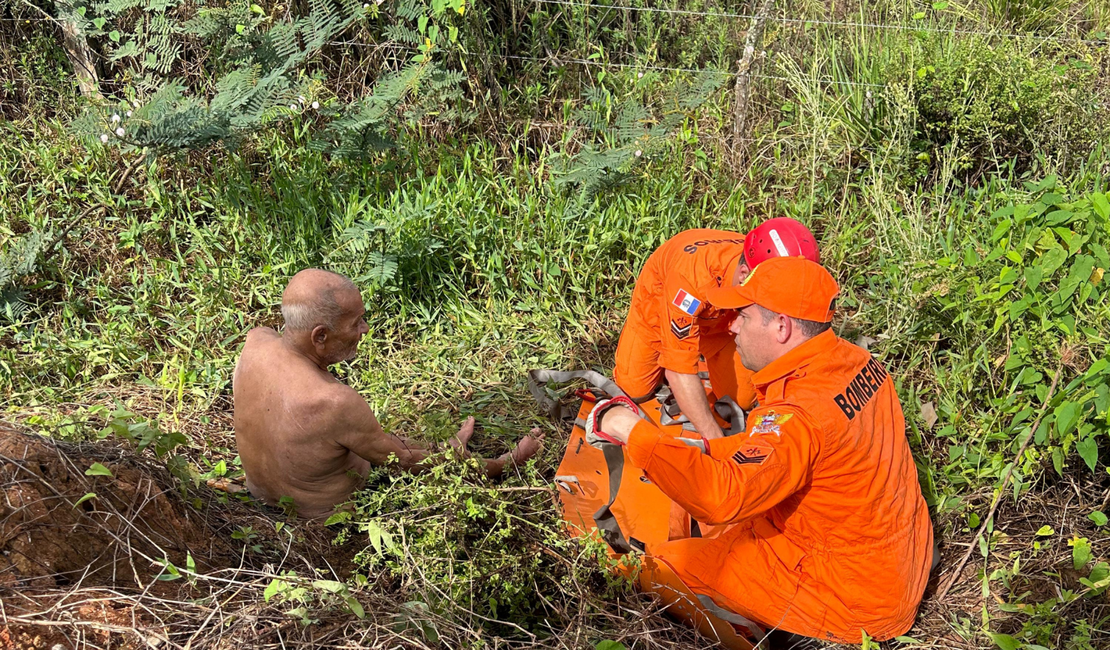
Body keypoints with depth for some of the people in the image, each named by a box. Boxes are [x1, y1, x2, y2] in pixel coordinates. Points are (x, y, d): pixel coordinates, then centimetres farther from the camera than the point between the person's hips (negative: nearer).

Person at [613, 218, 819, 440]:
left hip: (719, 320, 3)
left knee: (741, 400, -6)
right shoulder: (691, 274, -47)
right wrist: (715, 440, -50)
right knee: (634, 392, -9)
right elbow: (679, 370, -46)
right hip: (659, 308, -3)